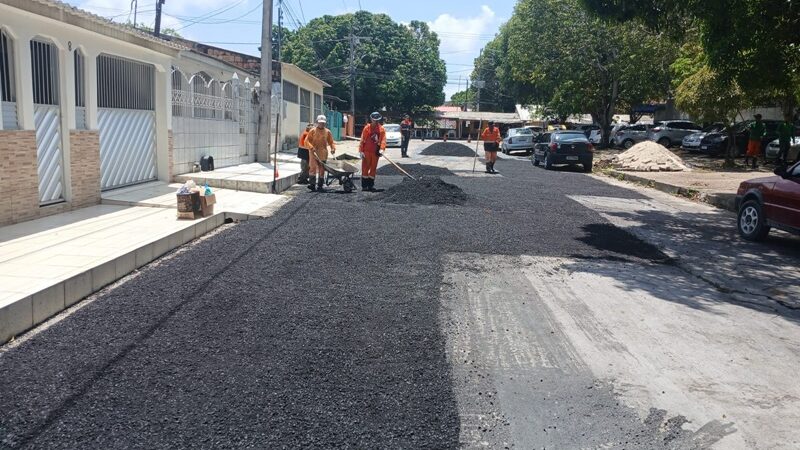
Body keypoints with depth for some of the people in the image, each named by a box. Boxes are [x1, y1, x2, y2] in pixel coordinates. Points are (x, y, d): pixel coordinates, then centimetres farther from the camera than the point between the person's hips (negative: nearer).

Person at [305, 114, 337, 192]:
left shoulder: (327, 132, 8)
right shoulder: (313, 131, 2)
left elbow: (331, 142, 12)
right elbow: (307, 140, -1)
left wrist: (333, 148, -7)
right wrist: (311, 147, -17)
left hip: (323, 153, 3)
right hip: (314, 153, -3)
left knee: (322, 170, 5)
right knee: (313, 167, -13)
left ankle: (320, 186, 12)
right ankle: (311, 184, -12)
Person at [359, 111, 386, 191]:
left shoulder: (382, 129, 4)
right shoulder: (367, 128, -2)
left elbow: (383, 140, -5)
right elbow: (362, 140, -2)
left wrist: (382, 149, -22)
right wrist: (361, 151, -9)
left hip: (376, 152, 3)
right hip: (367, 151, -2)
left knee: (373, 168, 8)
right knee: (365, 168, -1)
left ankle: (371, 185, 17)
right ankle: (364, 185, 4)